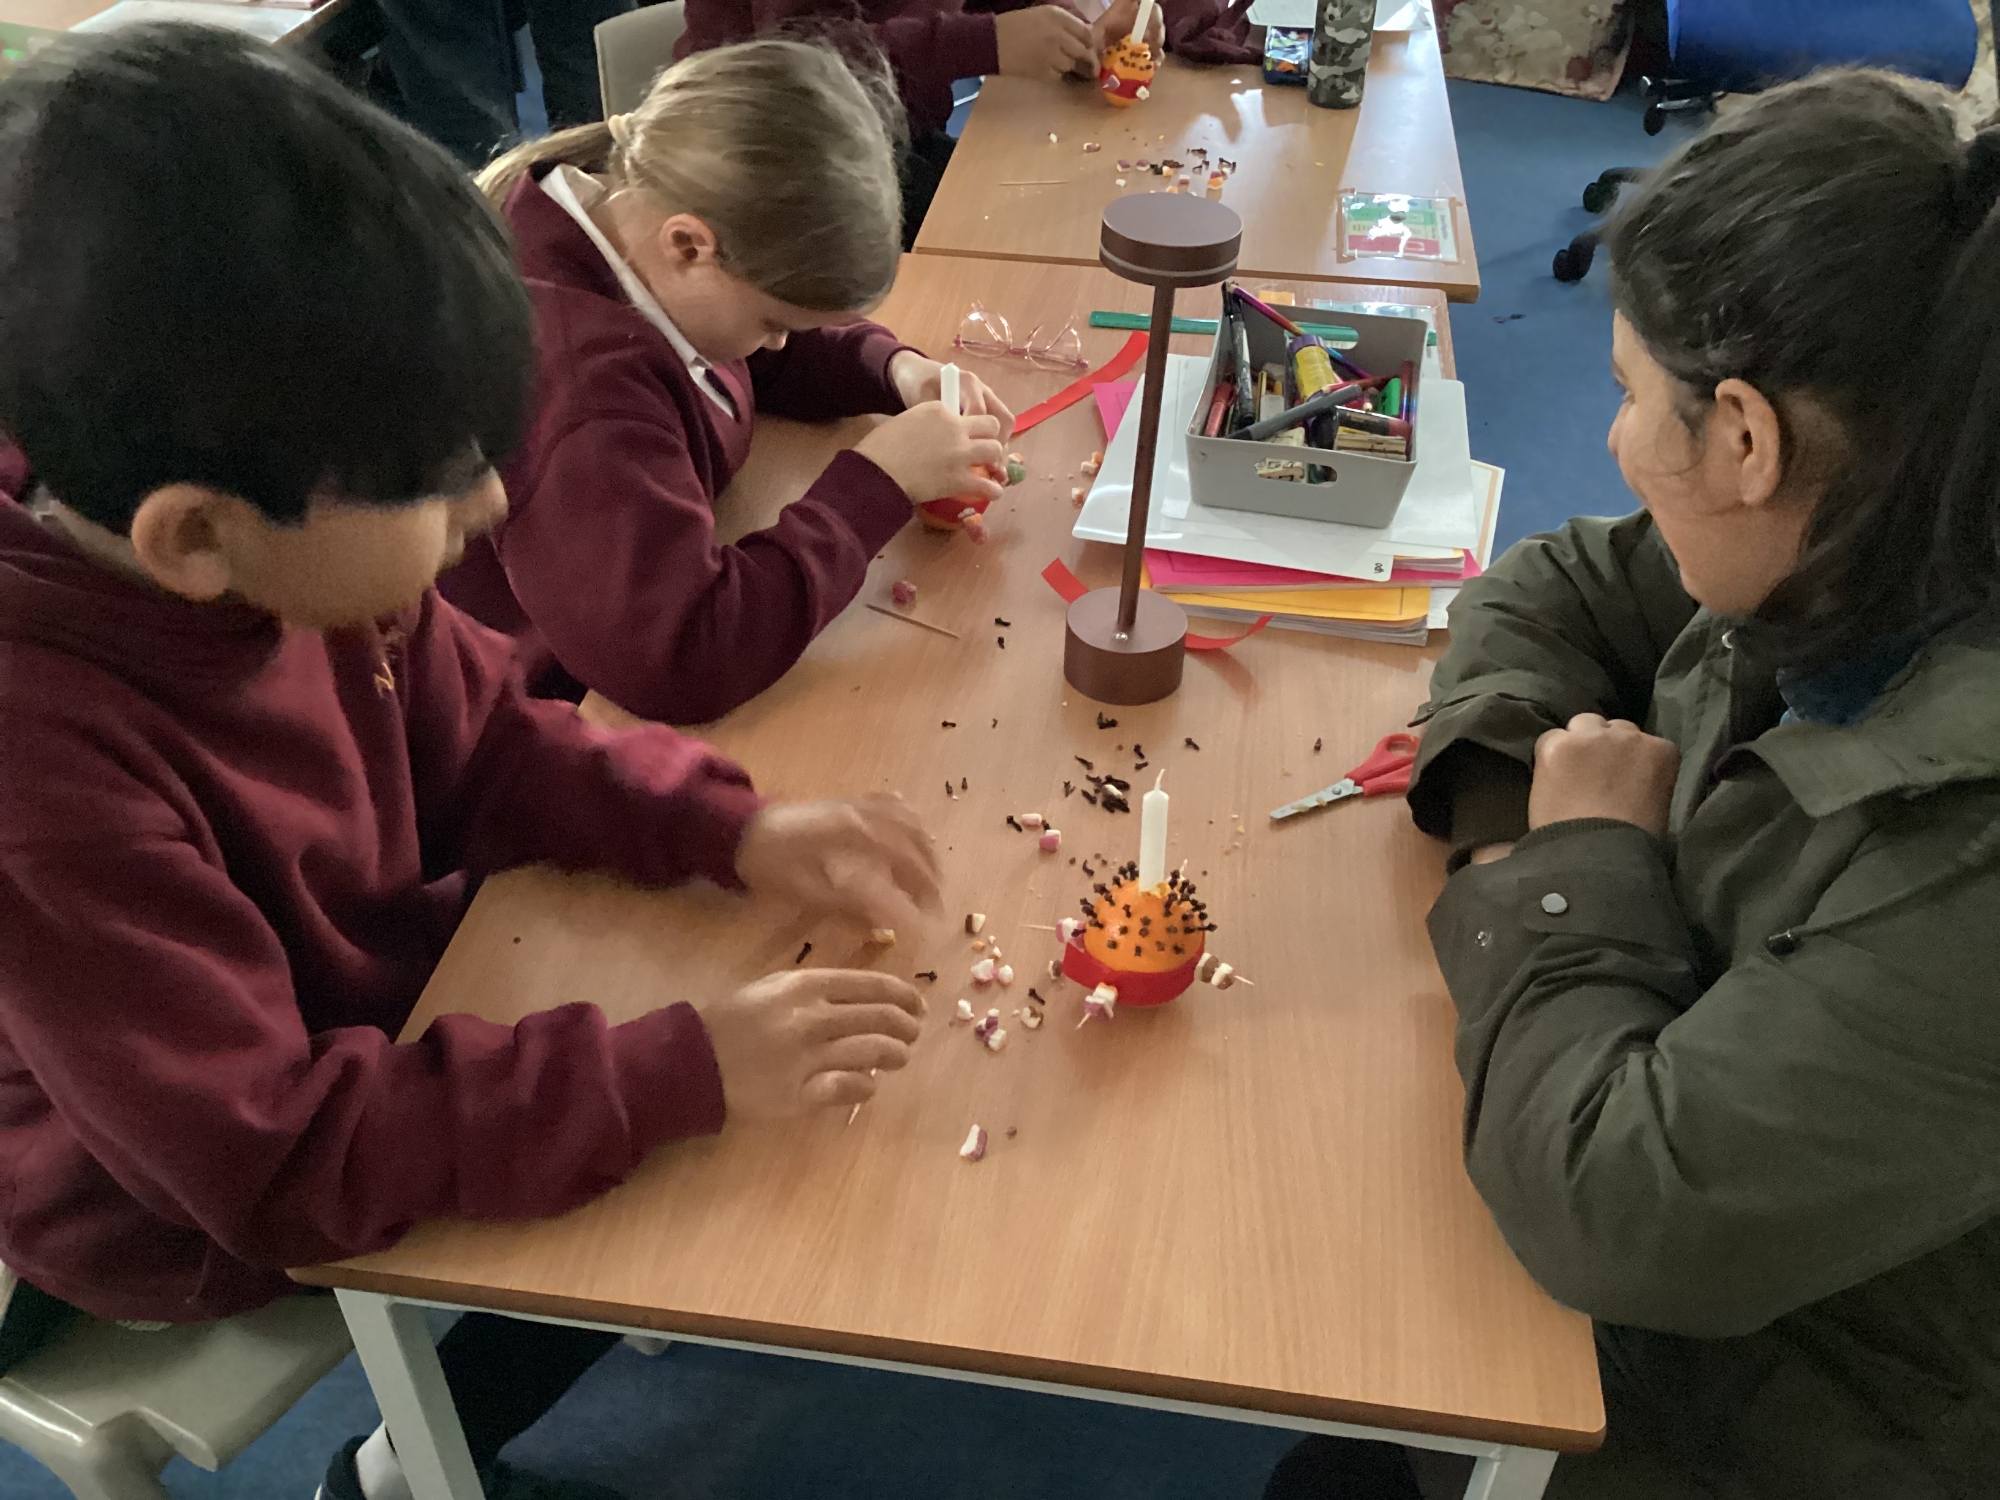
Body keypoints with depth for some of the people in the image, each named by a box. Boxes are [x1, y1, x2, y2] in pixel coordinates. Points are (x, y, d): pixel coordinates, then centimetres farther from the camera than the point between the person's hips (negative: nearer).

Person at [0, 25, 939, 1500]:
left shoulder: (294, 558, -18)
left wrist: (730, 828, -17)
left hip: (375, 1015, 6)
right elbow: (277, 1161, -33)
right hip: (202, 1224, -6)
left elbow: (488, 745, -2)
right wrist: (679, 1072, -36)